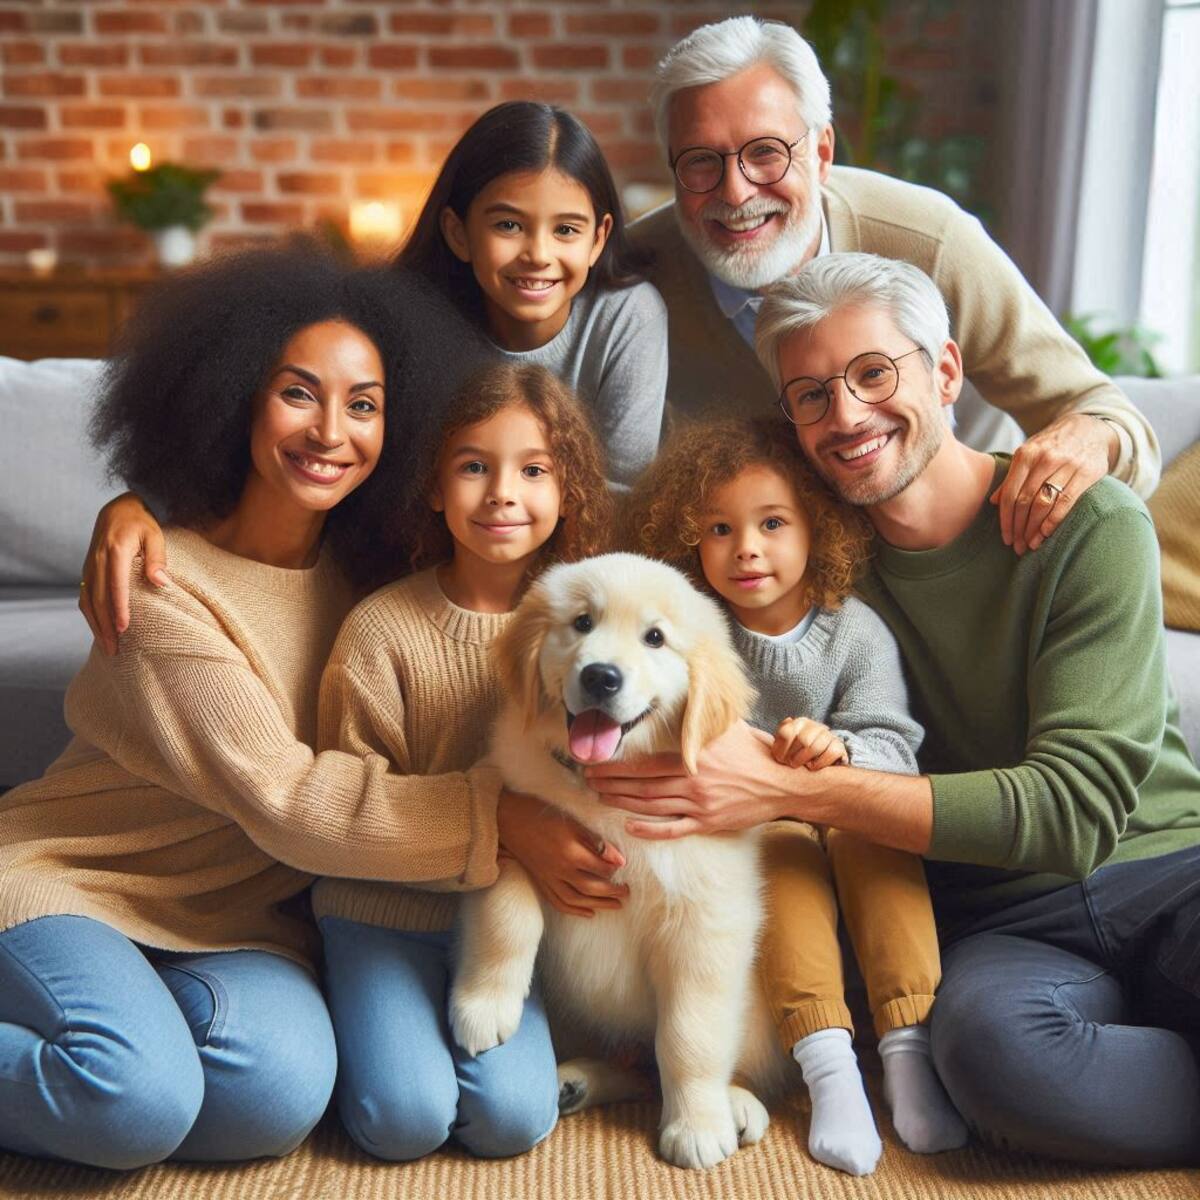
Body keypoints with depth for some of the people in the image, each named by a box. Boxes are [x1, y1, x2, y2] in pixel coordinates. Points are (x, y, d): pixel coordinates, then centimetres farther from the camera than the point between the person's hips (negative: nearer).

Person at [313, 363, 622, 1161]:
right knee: (406, 1120, -14)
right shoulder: (381, 628, -13)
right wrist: (498, 819, -22)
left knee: (513, 1118, -14)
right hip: (385, 905, -2)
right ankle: (366, 1012, 15)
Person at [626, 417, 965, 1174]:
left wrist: (837, 750, -34)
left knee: (871, 837, -30)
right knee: (787, 850, -31)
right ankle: (827, 1066, -33)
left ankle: (907, 1051, -26)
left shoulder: (856, 631, -5)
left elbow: (895, 751, -13)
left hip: (851, 818, 1)